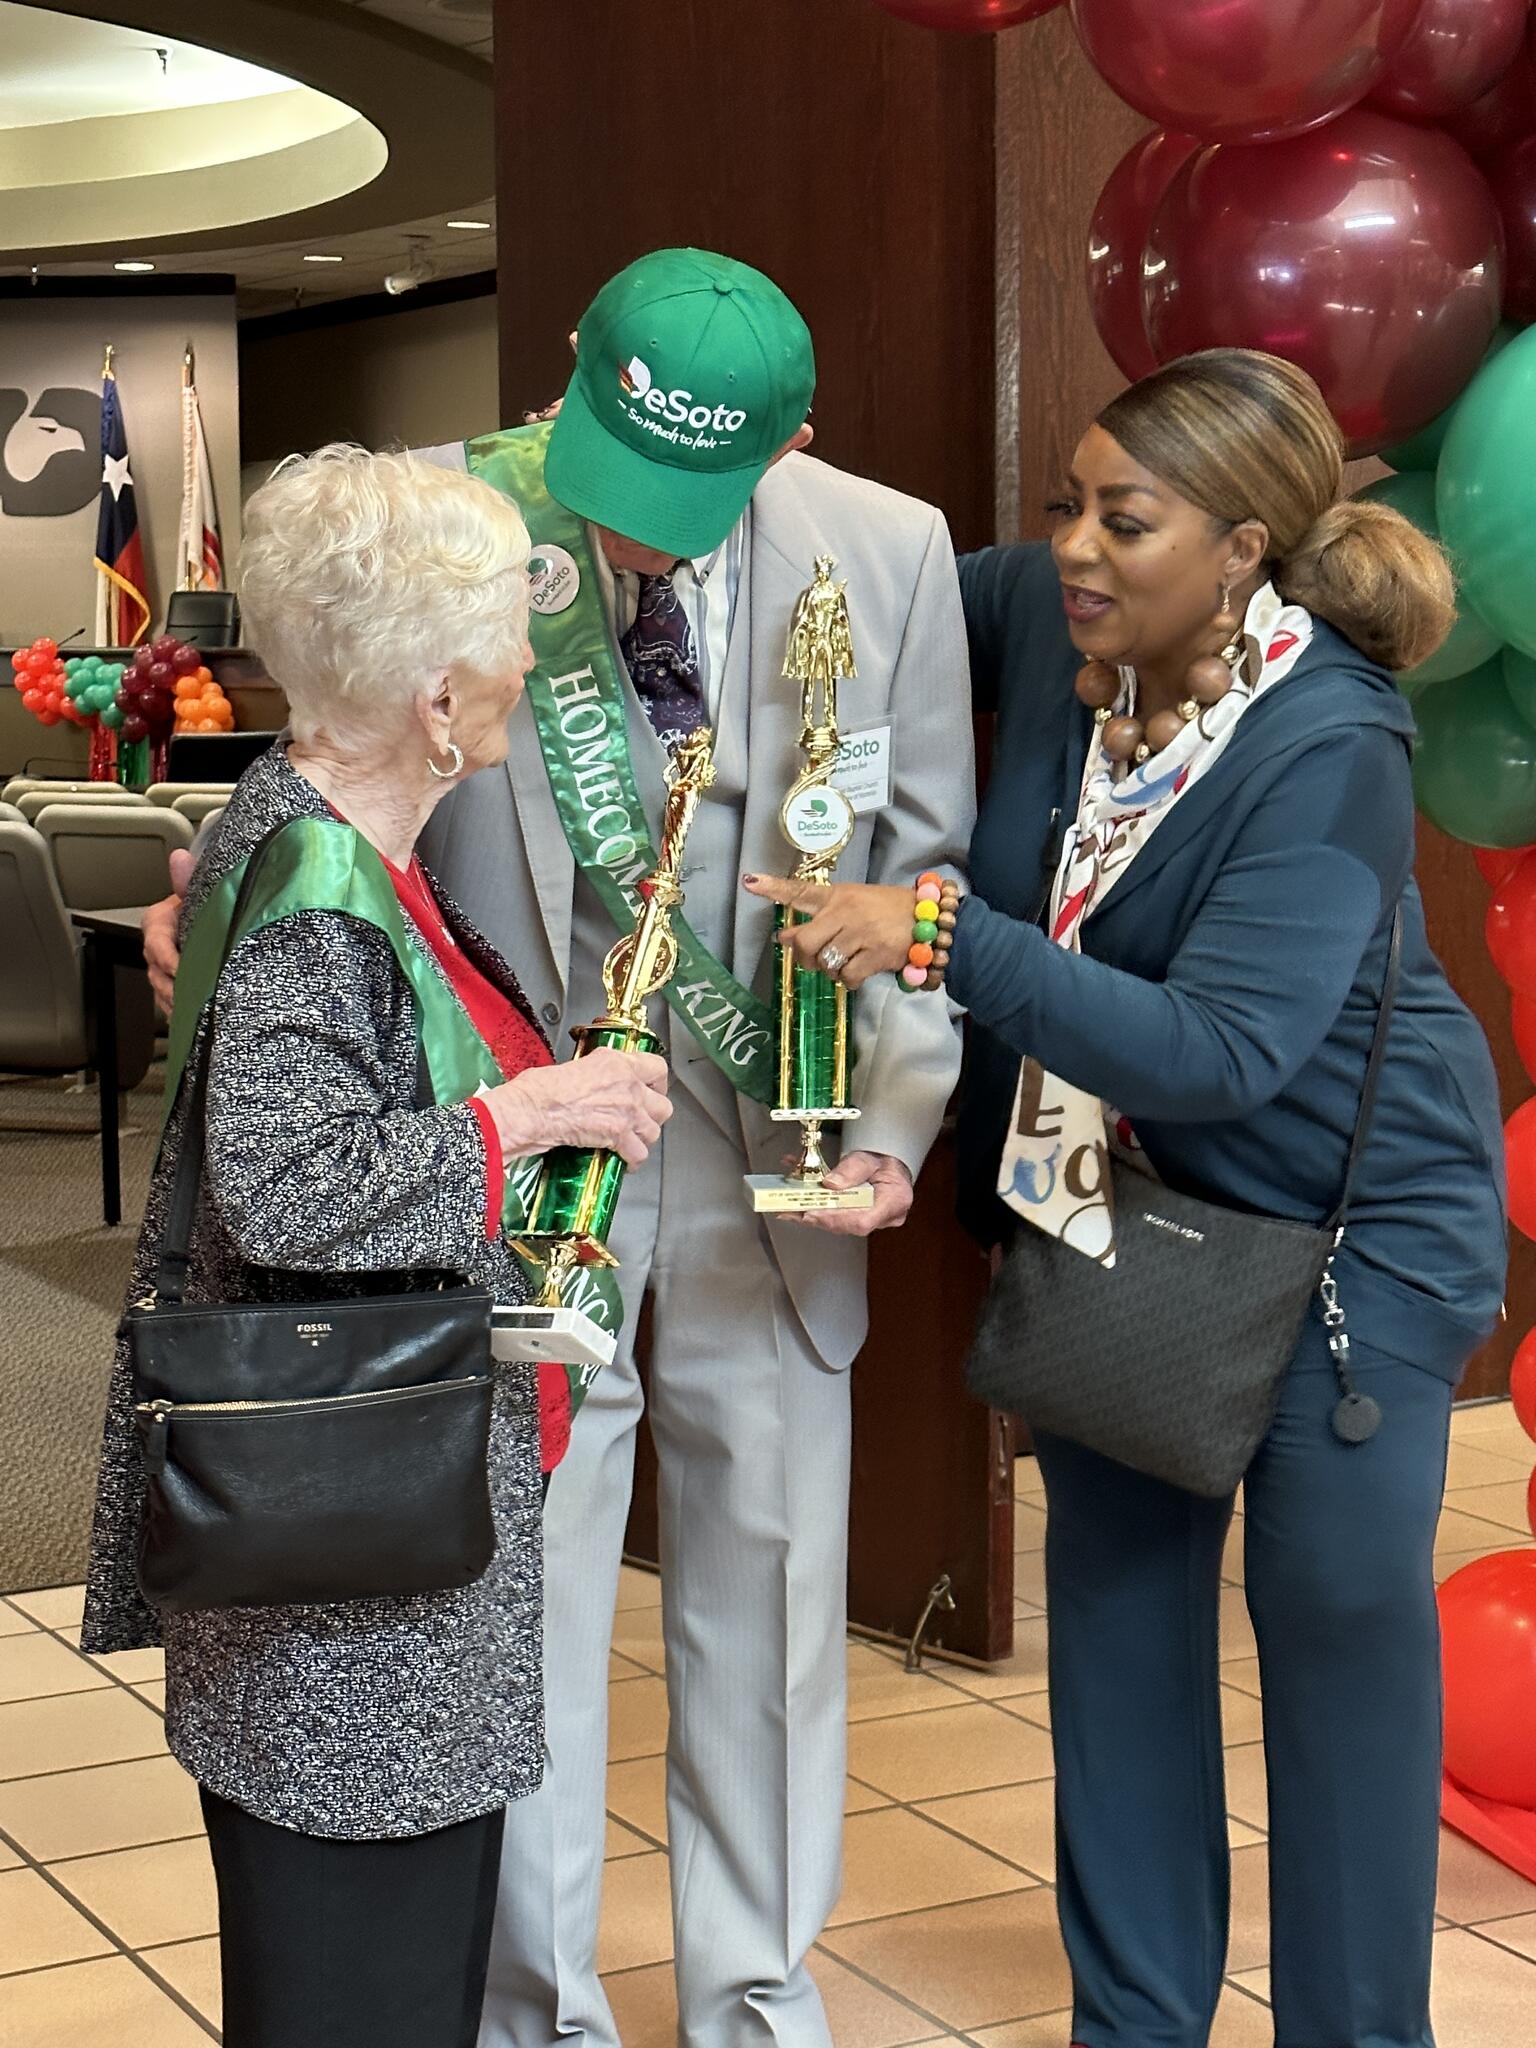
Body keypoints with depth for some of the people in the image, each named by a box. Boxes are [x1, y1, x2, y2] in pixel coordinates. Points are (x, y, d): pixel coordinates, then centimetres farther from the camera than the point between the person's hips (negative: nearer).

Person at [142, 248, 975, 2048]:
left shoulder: (887, 556, -7)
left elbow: (921, 874, 1)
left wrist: (892, 1128, -7)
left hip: (767, 1147, 2)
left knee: (766, 1593, 14)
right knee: (524, 1588, 6)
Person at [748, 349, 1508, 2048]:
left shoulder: (1326, 754, -27)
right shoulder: (1042, 616, -11)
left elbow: (1219, 1052, -34)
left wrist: (949, 937, -38)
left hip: (1347, 1207, -6)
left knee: (1338, 1599, 1)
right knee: (1114, 1582, 12)